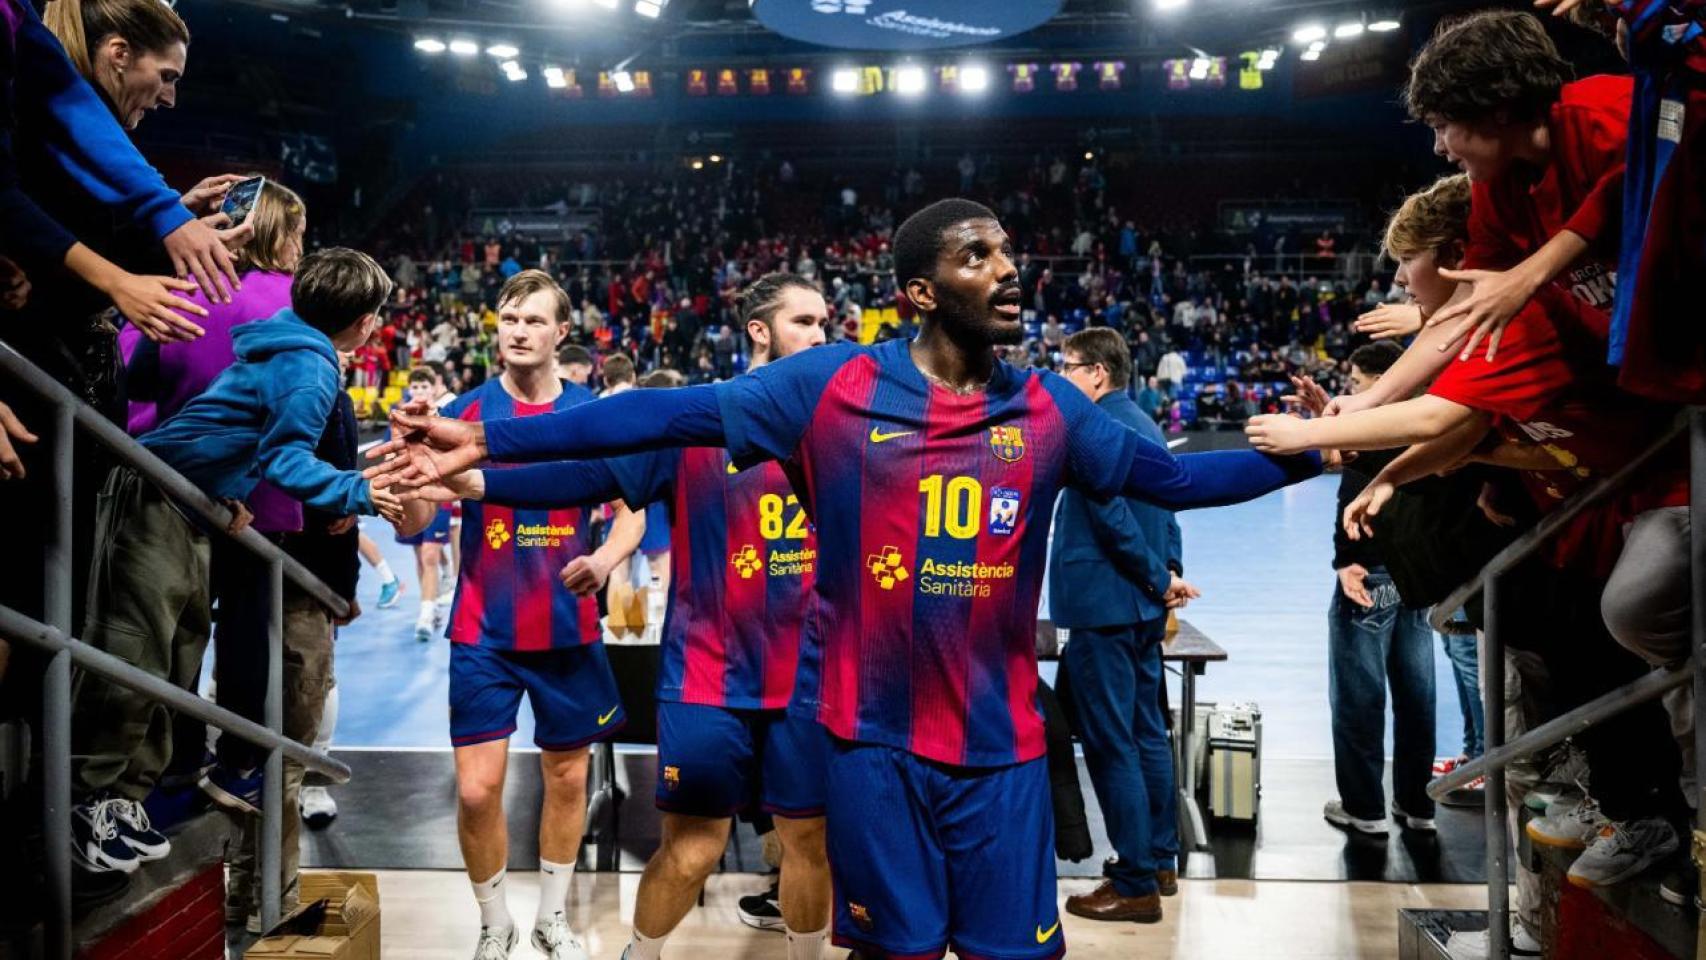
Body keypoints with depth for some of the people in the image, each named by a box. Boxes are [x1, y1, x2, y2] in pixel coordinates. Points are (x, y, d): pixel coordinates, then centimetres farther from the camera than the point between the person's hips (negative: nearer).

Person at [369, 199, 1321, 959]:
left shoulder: (1049, 409, 3)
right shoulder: (833, 386, -7)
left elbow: (1170, 476, 11)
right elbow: (669, 415, -10)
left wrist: (1313, 453, 4)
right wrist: (485, 441, -13)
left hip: (1002, 746, 2)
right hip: (875, 739, -2)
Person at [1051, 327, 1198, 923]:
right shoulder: (1146, 424, 14)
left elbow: (1111, 516, -22)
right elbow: (1166, 509, 16)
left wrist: (1159, 579, -12)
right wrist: (1170, 574, 9)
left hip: (1103, 606, -10)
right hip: (1143, 607, 10)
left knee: (1111, 745, -4)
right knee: (1147, 735, 16)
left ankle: (1136, 885, 2)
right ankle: (1160, 861, 26)